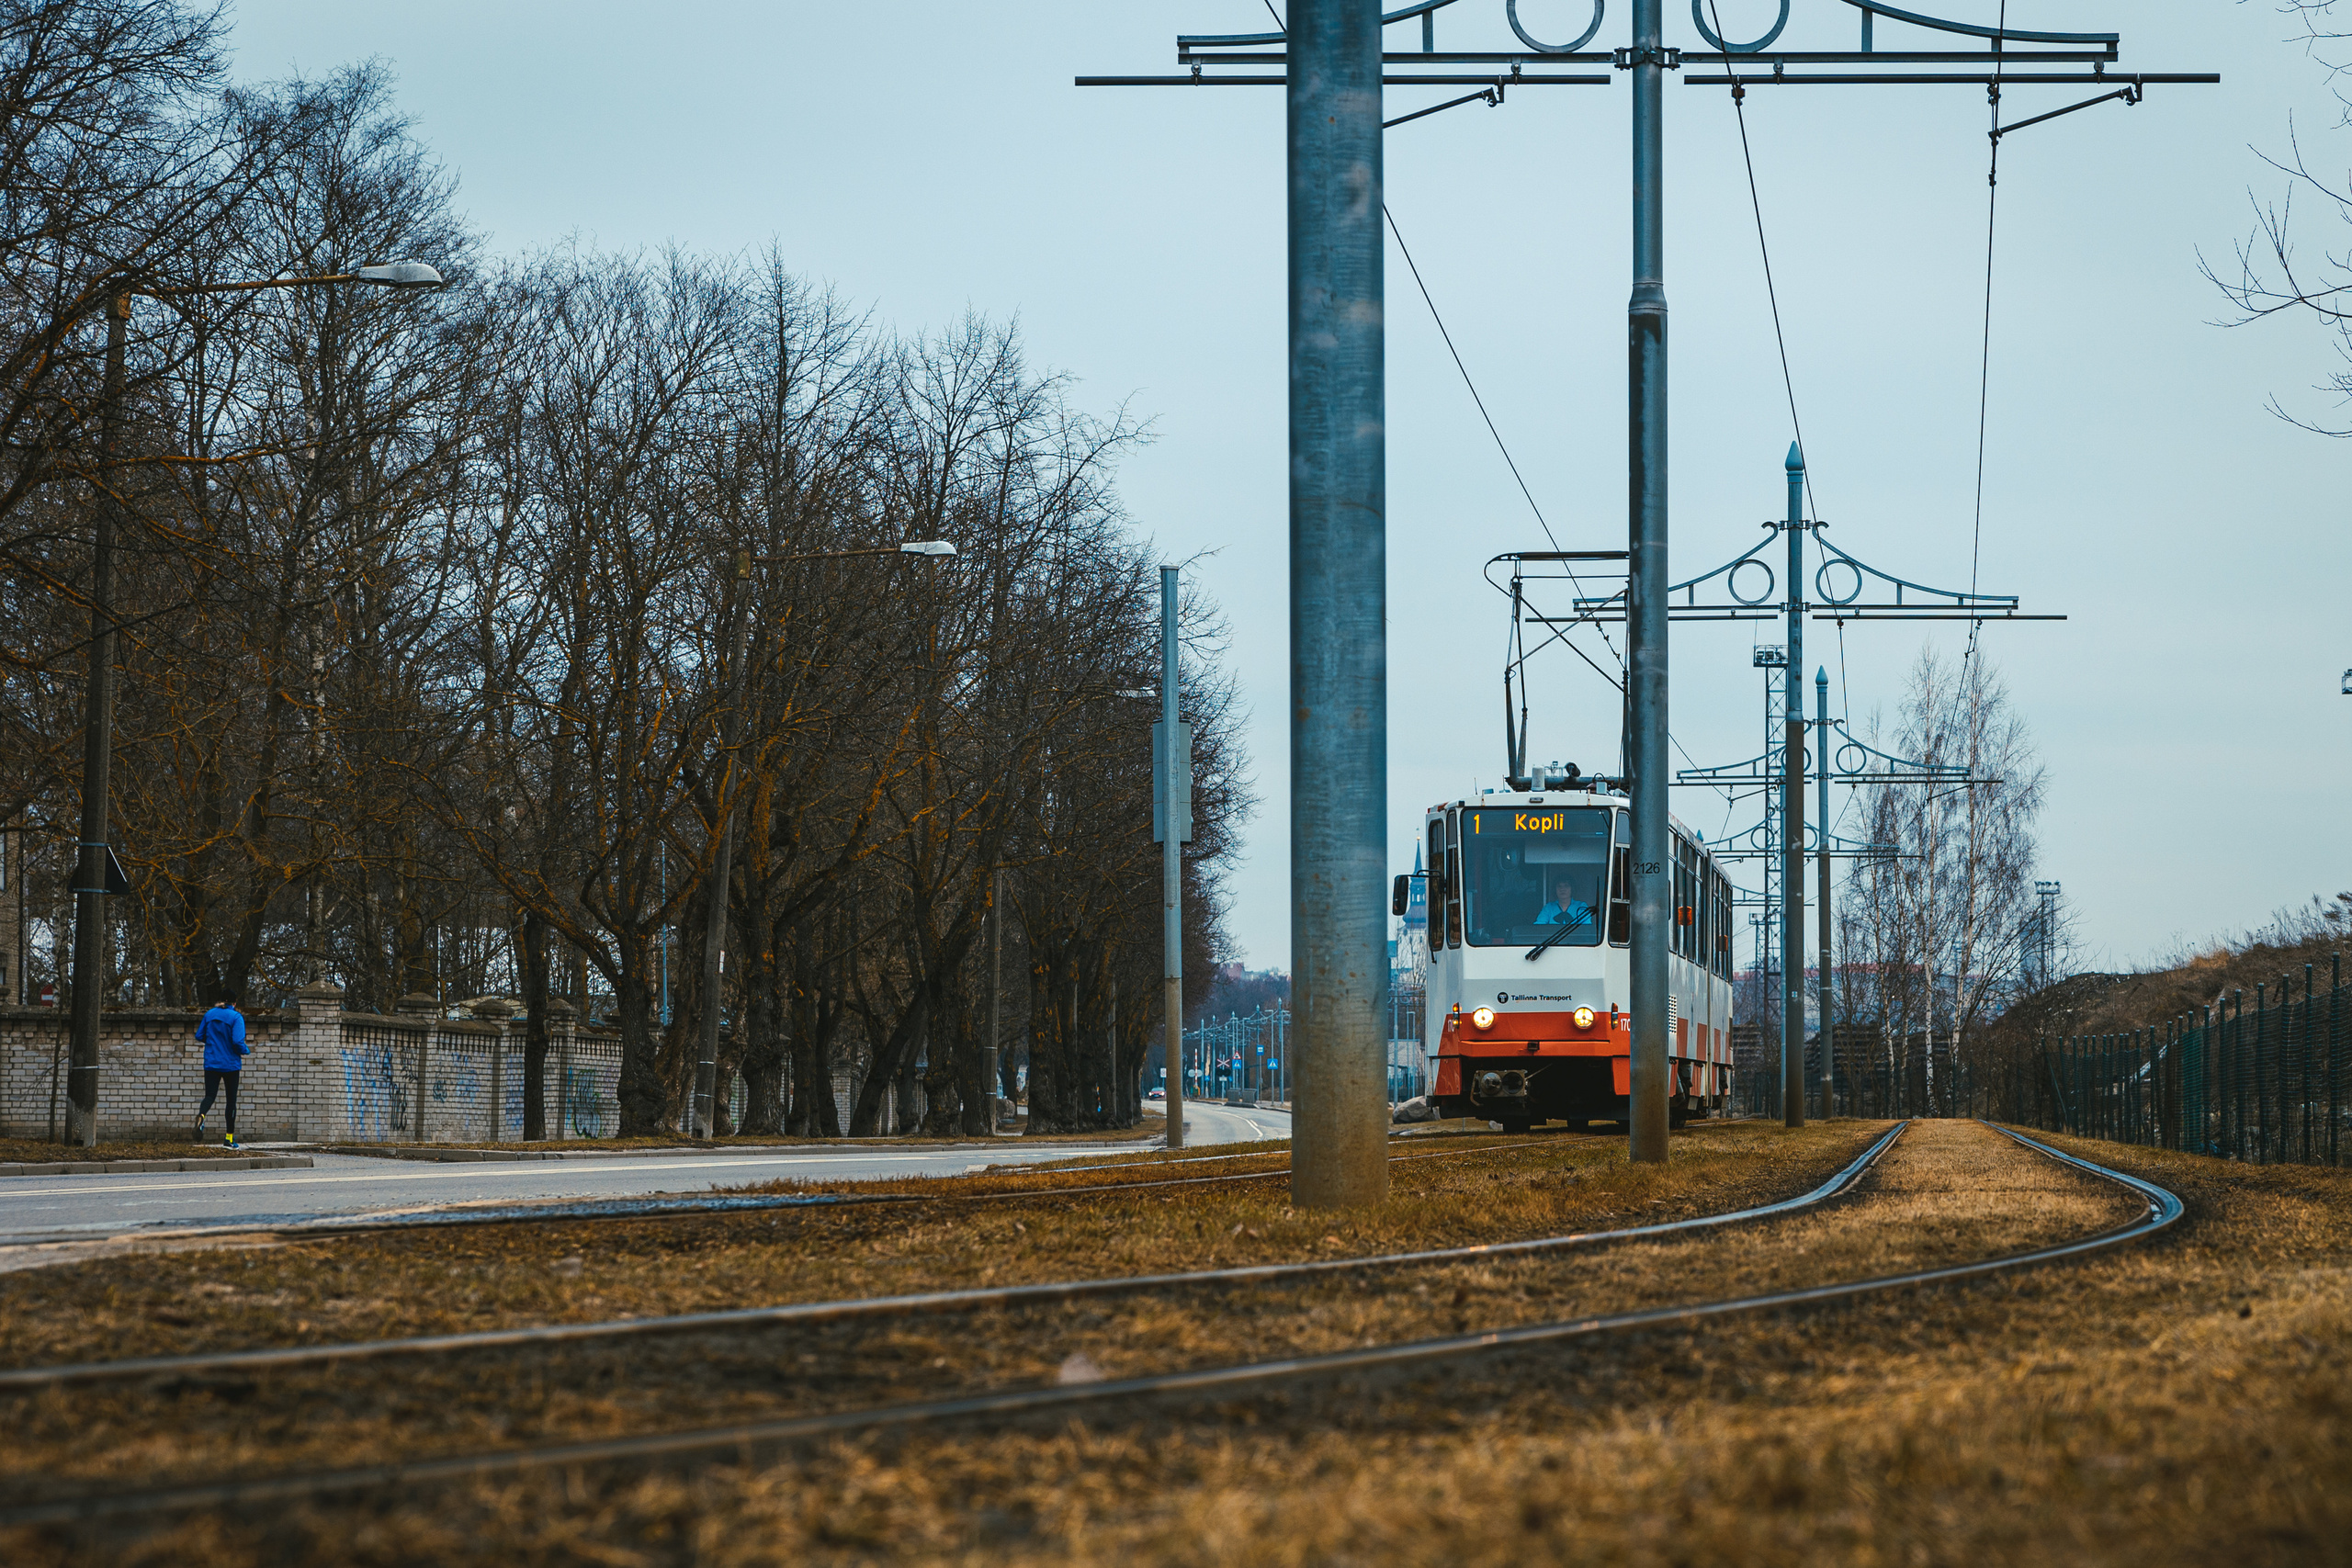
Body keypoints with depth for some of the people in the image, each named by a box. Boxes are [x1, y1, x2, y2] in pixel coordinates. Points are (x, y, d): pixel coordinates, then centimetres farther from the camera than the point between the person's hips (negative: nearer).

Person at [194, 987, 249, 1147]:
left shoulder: (210, 1015, 4)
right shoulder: (236, 1017, -11)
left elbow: (199, 1036, 9)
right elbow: (238, 1042, -19)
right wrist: (246, 1051, 2)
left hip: (211, 1063, 3)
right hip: (230, 1065, -3)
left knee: (210, 1095, 2)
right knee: (231, 1099, 9)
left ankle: (201, 1116, -35)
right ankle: (229, 1139, 13)